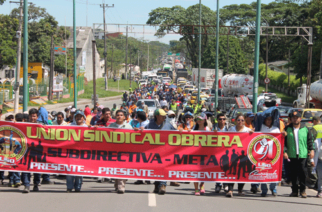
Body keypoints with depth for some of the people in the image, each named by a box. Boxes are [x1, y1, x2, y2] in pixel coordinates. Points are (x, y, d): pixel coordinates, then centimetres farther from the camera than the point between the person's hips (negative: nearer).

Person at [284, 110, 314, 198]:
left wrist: (311, 150, -1)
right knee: (293, 174, 5)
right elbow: (284, 141, 7)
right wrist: (284, 151, -3)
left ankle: (302, 191, 7)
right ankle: (294, 191, 14)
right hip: (291, 156, 1)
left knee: (303, 173, -4)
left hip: (303, 155, -1)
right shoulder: (287, 129, 8)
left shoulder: (305, 129, 7)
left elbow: (310, 141, 10)